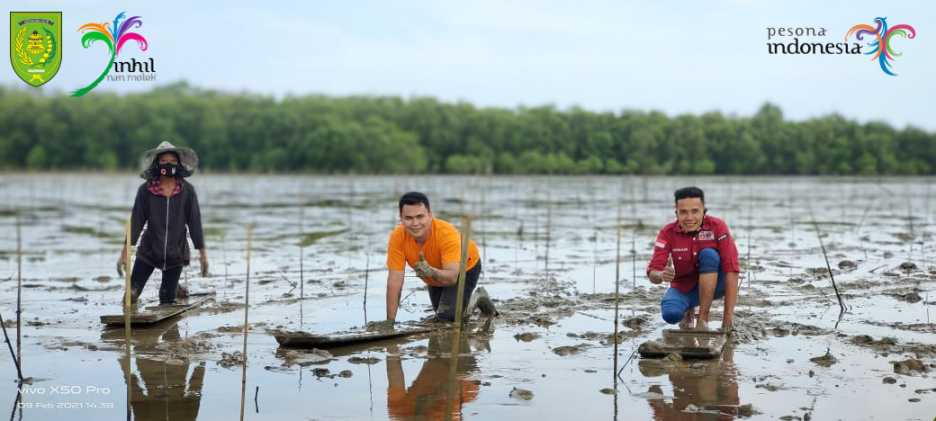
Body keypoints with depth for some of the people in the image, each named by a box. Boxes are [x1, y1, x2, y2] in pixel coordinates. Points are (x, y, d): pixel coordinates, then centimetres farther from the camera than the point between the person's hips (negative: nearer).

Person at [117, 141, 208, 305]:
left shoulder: (187, 191, -6)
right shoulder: (145, 190, -7)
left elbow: (195, 222, -2)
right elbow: (136, 220, -5)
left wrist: (202, 253, 0)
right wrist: (125, 251, -7)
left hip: (176, 254, 0)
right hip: (148, 251, 0)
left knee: (168, 301, 7)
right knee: (131, 294, -5)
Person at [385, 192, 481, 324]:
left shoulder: (448, 234, -41)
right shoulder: (397, 237, -32)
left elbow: (452, 277, -45)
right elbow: (394, 282, -29)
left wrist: (431, 272, -66)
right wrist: (390, 321, -29)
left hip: (465, 268, -5)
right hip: (436, 275, 5)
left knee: (449, 314, -21)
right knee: (440, 312, 22)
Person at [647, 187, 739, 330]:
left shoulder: (717, 227, -18)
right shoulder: (668, 233, -14)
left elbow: (731, 269, -24)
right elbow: (653, 274, -19)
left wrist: (729, 314, -30)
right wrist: (662, 275, -47)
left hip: (714, 285, -1)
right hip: (683, 288, 1)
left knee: (708, 254, -31)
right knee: (671, 314, -32)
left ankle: (703, 319, -23)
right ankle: (688, 312, 9)